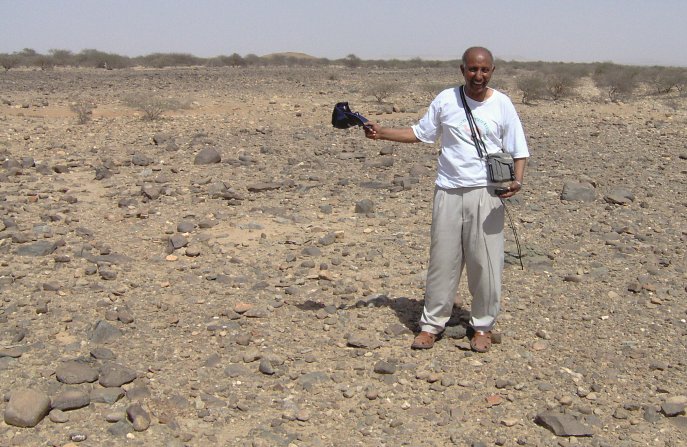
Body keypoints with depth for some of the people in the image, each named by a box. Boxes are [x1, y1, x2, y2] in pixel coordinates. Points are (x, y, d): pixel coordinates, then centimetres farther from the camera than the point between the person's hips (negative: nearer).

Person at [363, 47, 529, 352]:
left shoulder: (502, 104, 0)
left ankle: (482, 326, 18)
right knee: (442, 260, 5)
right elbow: (420, 133, 13)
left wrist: (517, 180, -15)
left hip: (486, 193, -1)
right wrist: (382, 132, 4)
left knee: (485, 262, 2)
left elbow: (518, 150, 3)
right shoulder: (446, 100, 4)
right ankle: (432, 323, 16)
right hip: (448, 192, 1)